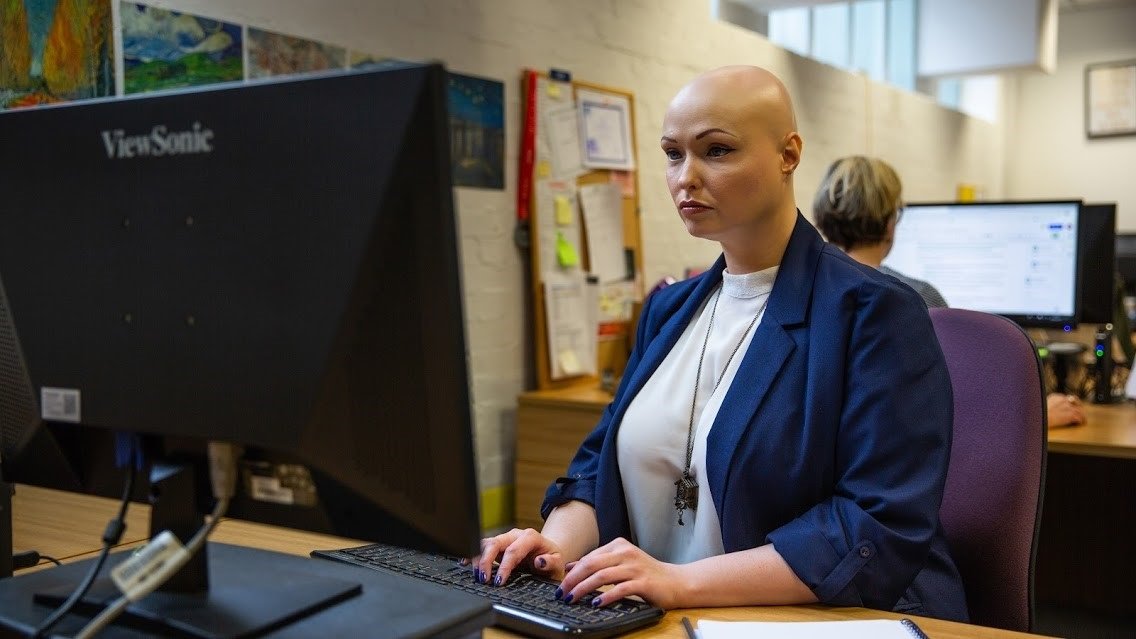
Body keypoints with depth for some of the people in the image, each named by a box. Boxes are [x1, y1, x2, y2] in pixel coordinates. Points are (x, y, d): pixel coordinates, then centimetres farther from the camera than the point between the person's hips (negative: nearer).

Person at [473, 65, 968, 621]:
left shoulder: (873, 312, -10)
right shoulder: (668, 310, 11)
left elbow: (886, 529, -17)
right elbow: (605, 457, 13)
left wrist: (684, 581, -23)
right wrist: (559, 544, -7)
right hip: (665, 623, 5)